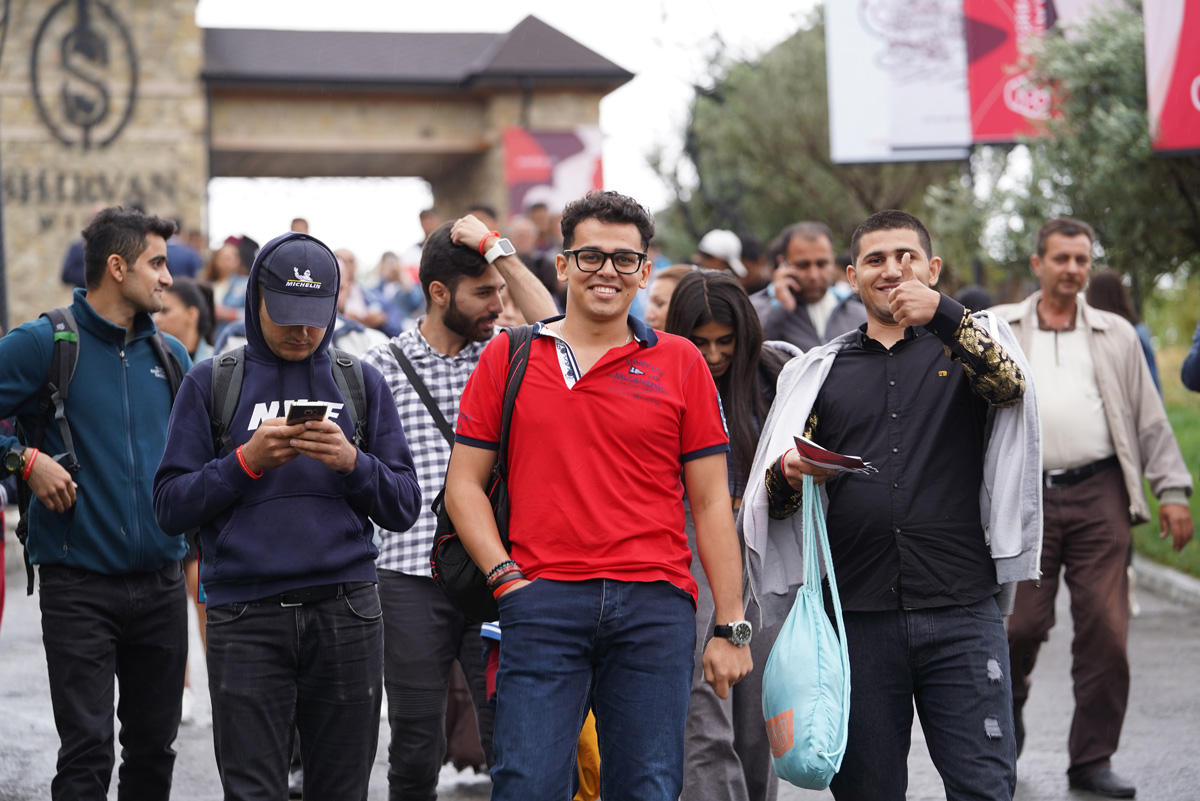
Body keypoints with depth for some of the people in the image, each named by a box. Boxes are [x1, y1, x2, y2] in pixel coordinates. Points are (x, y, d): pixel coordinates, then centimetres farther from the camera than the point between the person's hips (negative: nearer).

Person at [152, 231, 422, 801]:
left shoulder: (361, 383, 12)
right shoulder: (212, 383, 8)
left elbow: (403, 508, 8)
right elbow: (170, 506, 2)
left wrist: (352, 463, -10)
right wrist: (247, 461, -11)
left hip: (346, 611, 2)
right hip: (246, 619, -2)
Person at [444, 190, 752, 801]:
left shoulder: (680, 363, 9)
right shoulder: (508, 357, 10)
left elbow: (711, 503, 8)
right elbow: (464, 482, 10)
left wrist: (731, 626, 4)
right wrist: (506, 577, -4)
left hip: (655, 602, 1)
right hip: (543, 601, -1)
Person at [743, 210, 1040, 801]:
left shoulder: (970, 345, 9)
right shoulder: (819, 371, 15)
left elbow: (1010, 386, -15)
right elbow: (773, 497, 13)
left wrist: (943, 314, -30)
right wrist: (788, 475, -11)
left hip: (961, 612, -2)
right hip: (857, 616, 2)